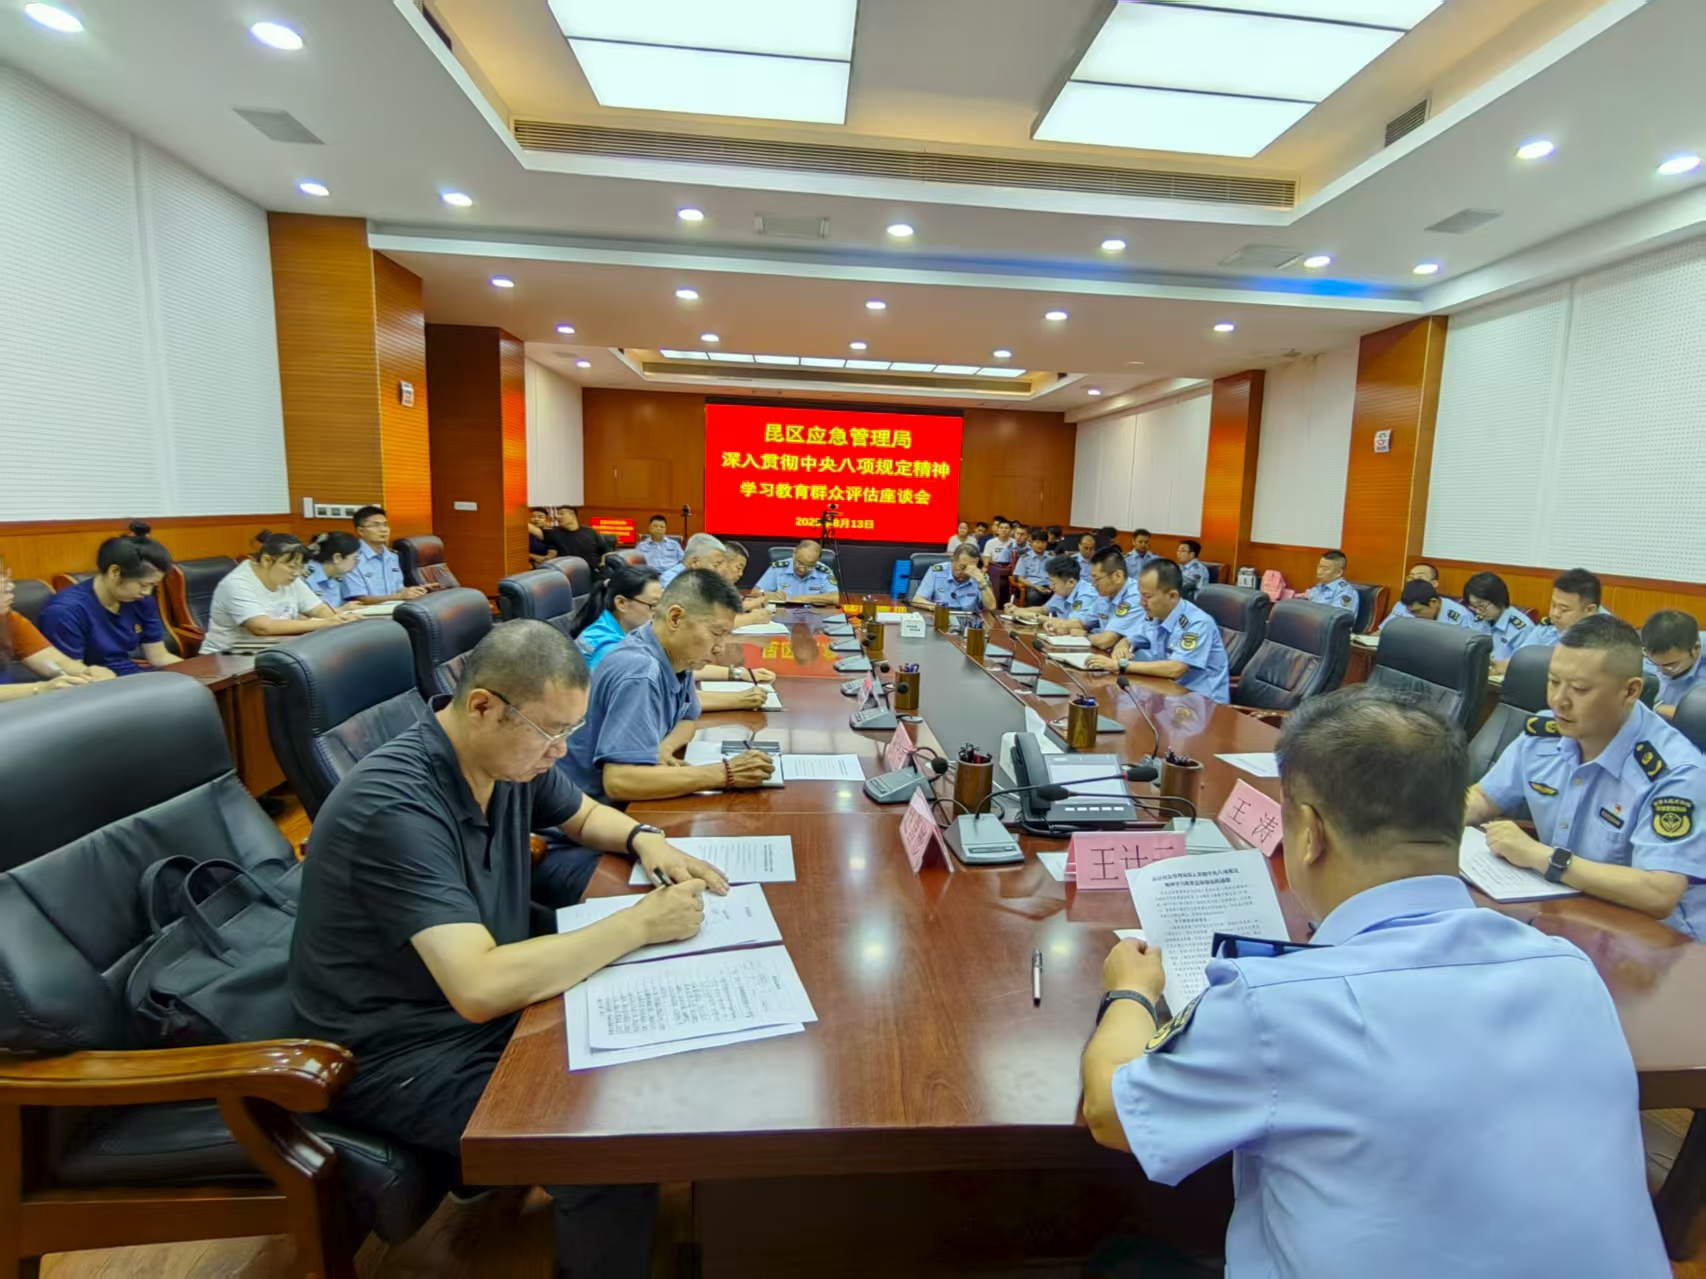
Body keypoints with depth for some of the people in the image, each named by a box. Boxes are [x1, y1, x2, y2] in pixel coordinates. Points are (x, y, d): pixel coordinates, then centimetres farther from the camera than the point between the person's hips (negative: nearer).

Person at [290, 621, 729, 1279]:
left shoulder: (511, 755, -6)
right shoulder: (396, 807, -31)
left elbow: (583, 816, 15)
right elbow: (481, 989, -37)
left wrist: (645, 839, -7)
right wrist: (640, 924, -29)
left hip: (494, 1001, 8)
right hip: (408, 1053, -8)